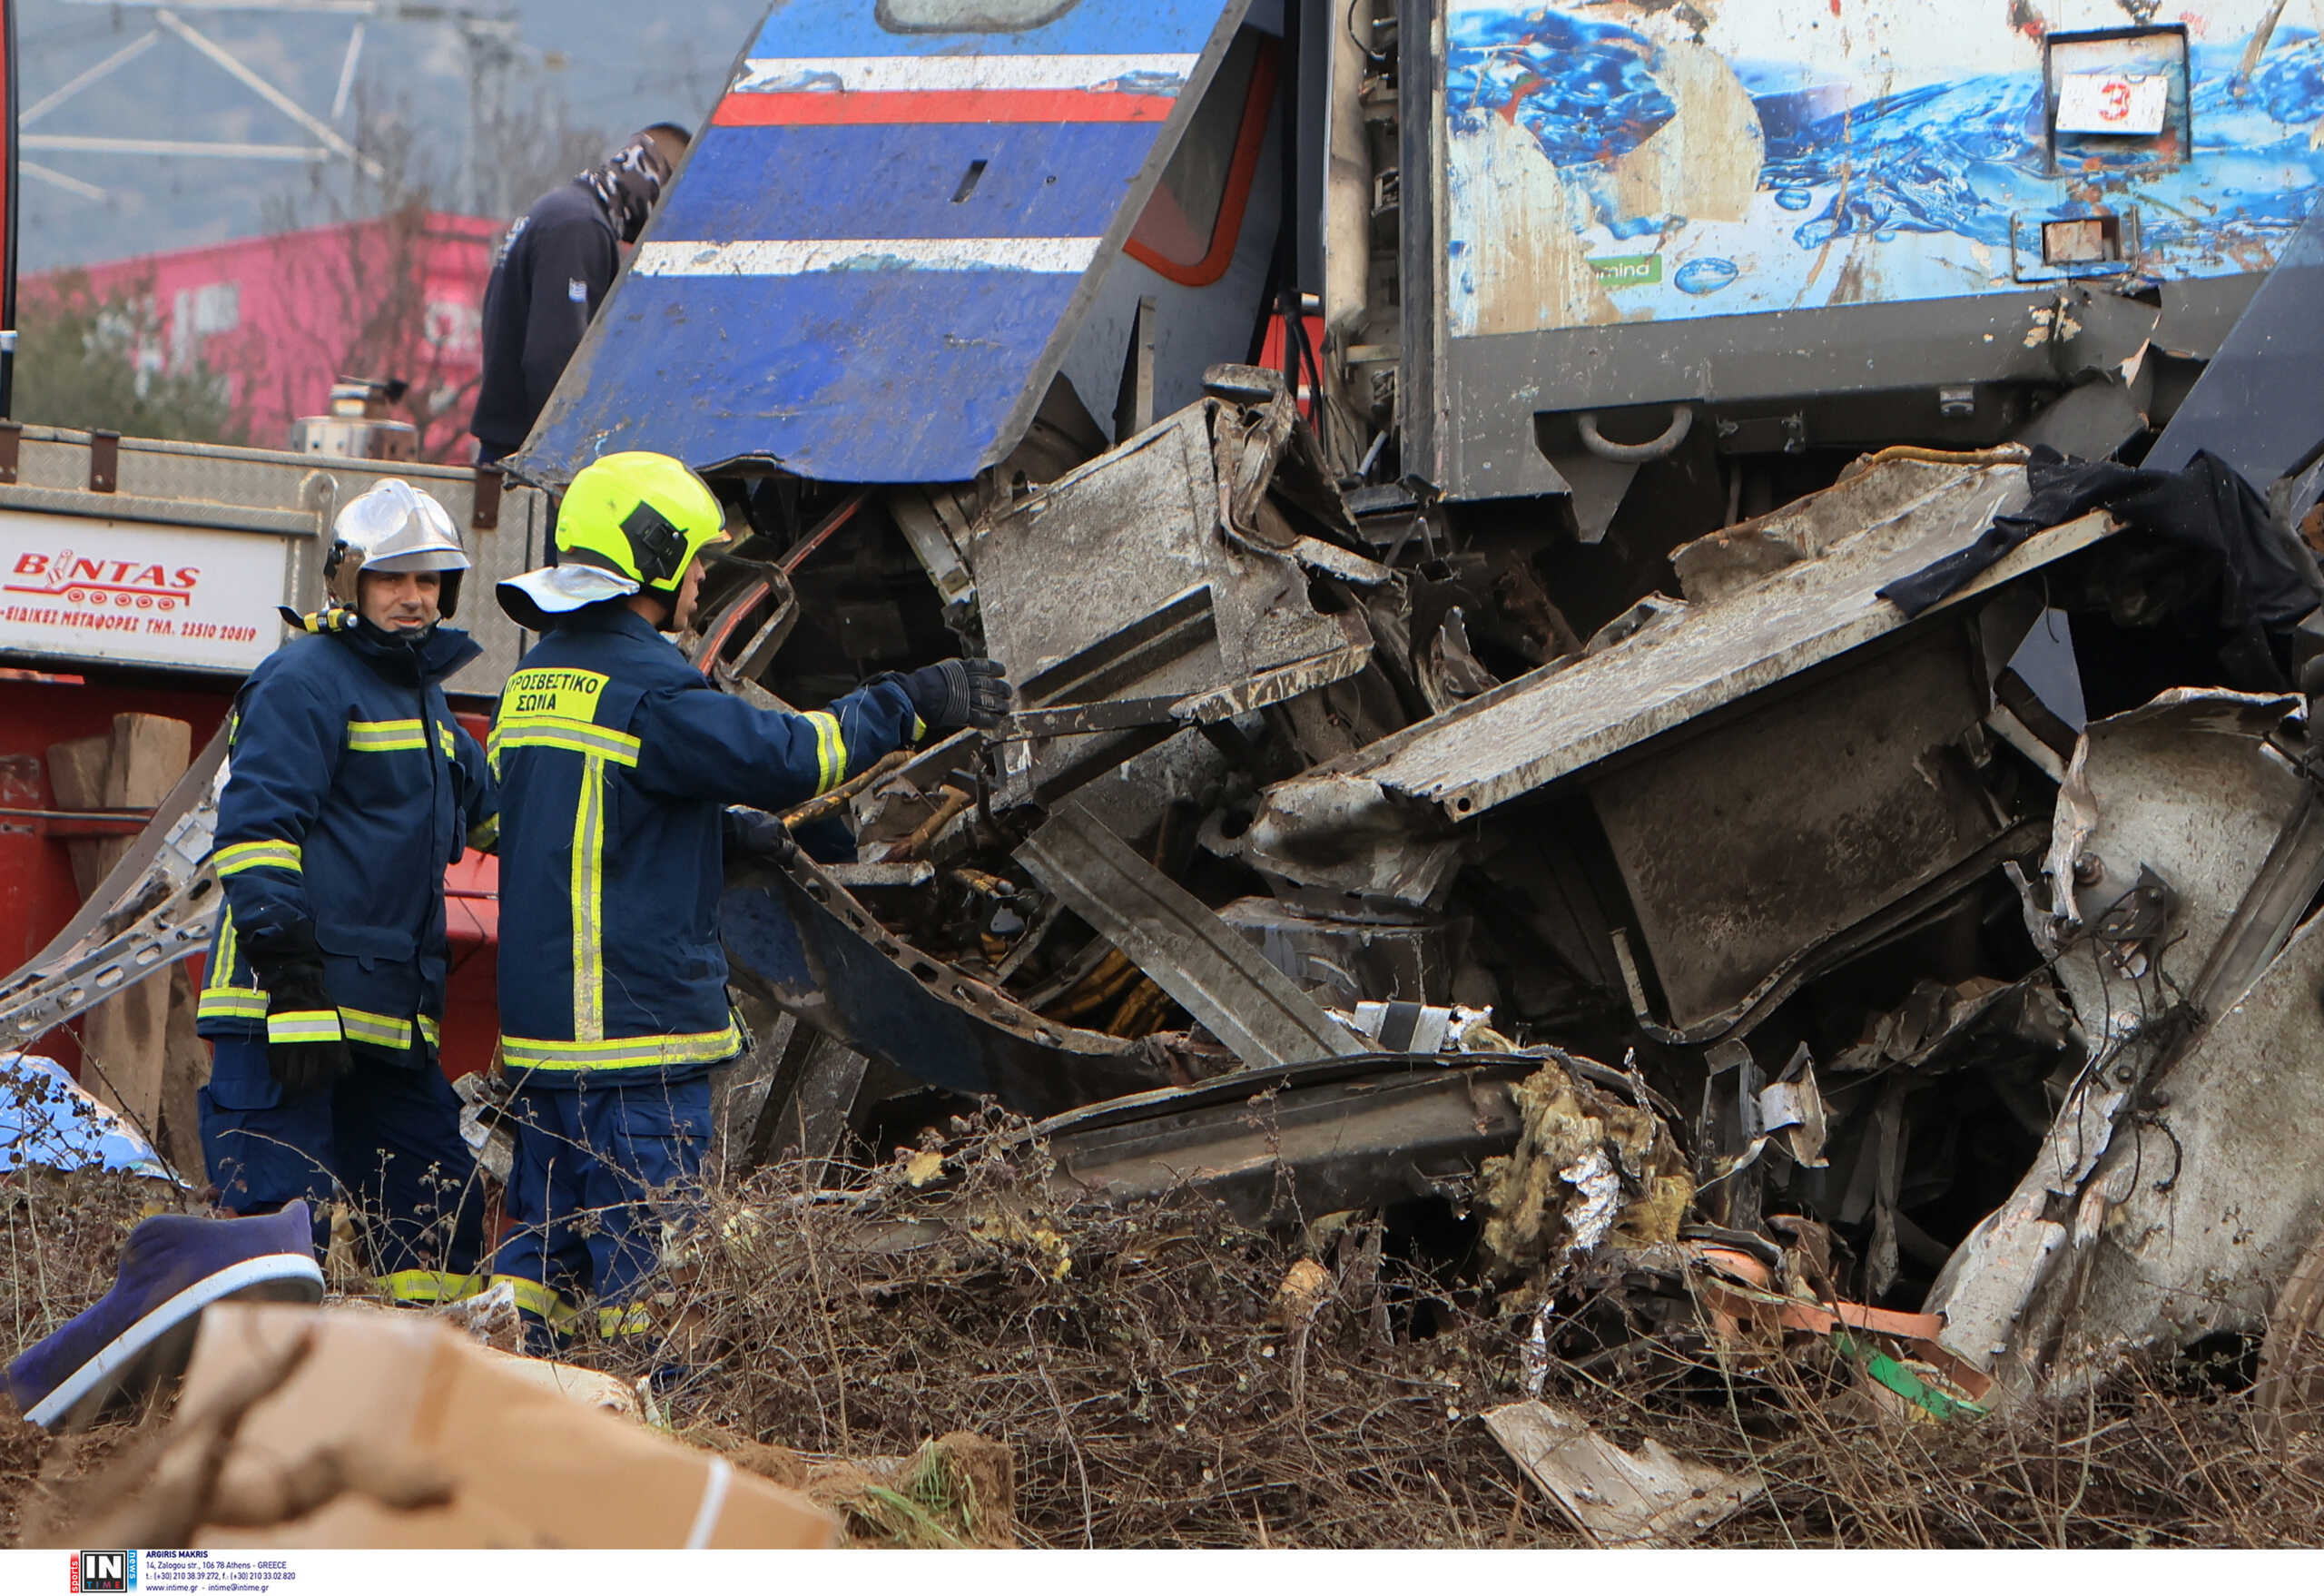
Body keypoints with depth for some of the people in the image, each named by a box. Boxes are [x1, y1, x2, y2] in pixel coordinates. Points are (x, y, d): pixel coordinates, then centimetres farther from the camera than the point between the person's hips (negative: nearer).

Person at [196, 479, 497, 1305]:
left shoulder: (421, 693, 22)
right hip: (289, 1009, -9)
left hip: (386, 1017, 9)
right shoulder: (305, 679, -7)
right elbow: (257, 827, -16)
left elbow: (493, 804, 38)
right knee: (281, 1214, -15)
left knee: (440, 1208, 13)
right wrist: (289, 975, -23)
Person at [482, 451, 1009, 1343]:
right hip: (636, 1034, -9)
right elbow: (791, 755, -16)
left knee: (547, 1236, 12)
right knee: (646, 1238, -4)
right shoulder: (644, 691, -15)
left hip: (539, 1025, 9)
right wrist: (910, 705, -5)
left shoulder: (531, 683, 14)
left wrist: (723, 829, 19)